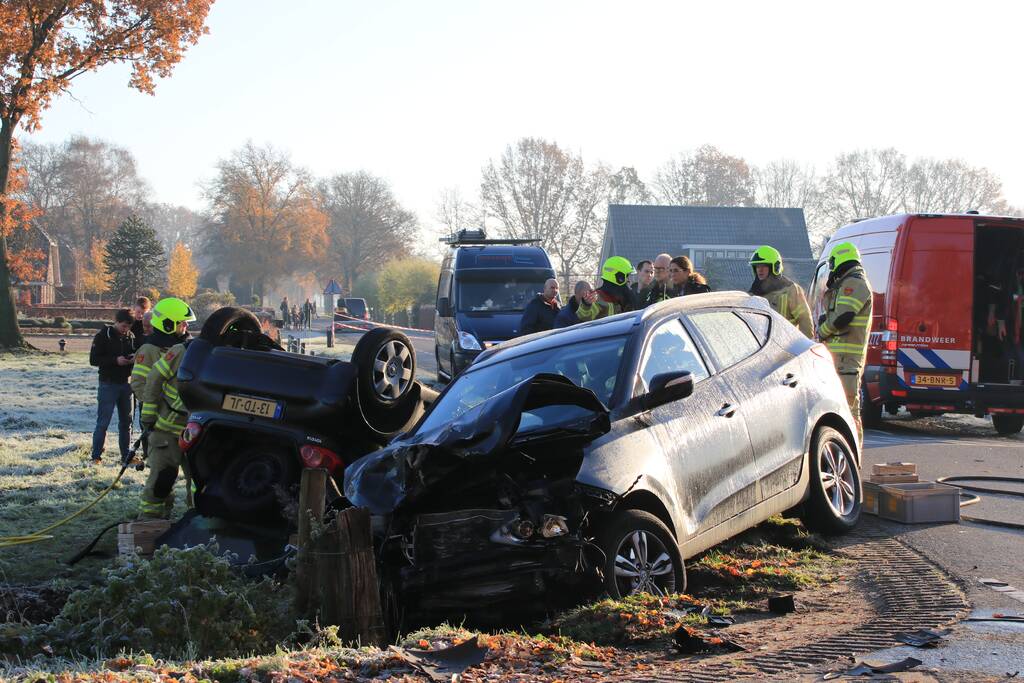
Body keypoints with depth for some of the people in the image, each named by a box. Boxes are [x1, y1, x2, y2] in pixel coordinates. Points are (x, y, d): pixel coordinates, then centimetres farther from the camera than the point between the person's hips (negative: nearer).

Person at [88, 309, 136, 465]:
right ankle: (96, 456, 2)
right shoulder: (103, 336, -8)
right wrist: (115, 360, -21)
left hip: (125, 383, 5)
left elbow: (135, 353, 18)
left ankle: (126, 455, 20)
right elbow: (93, 360, -11)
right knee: (103, 421, -4)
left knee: (126, 421, 11)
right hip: (108, 383, -5)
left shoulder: (131, 337, 6)